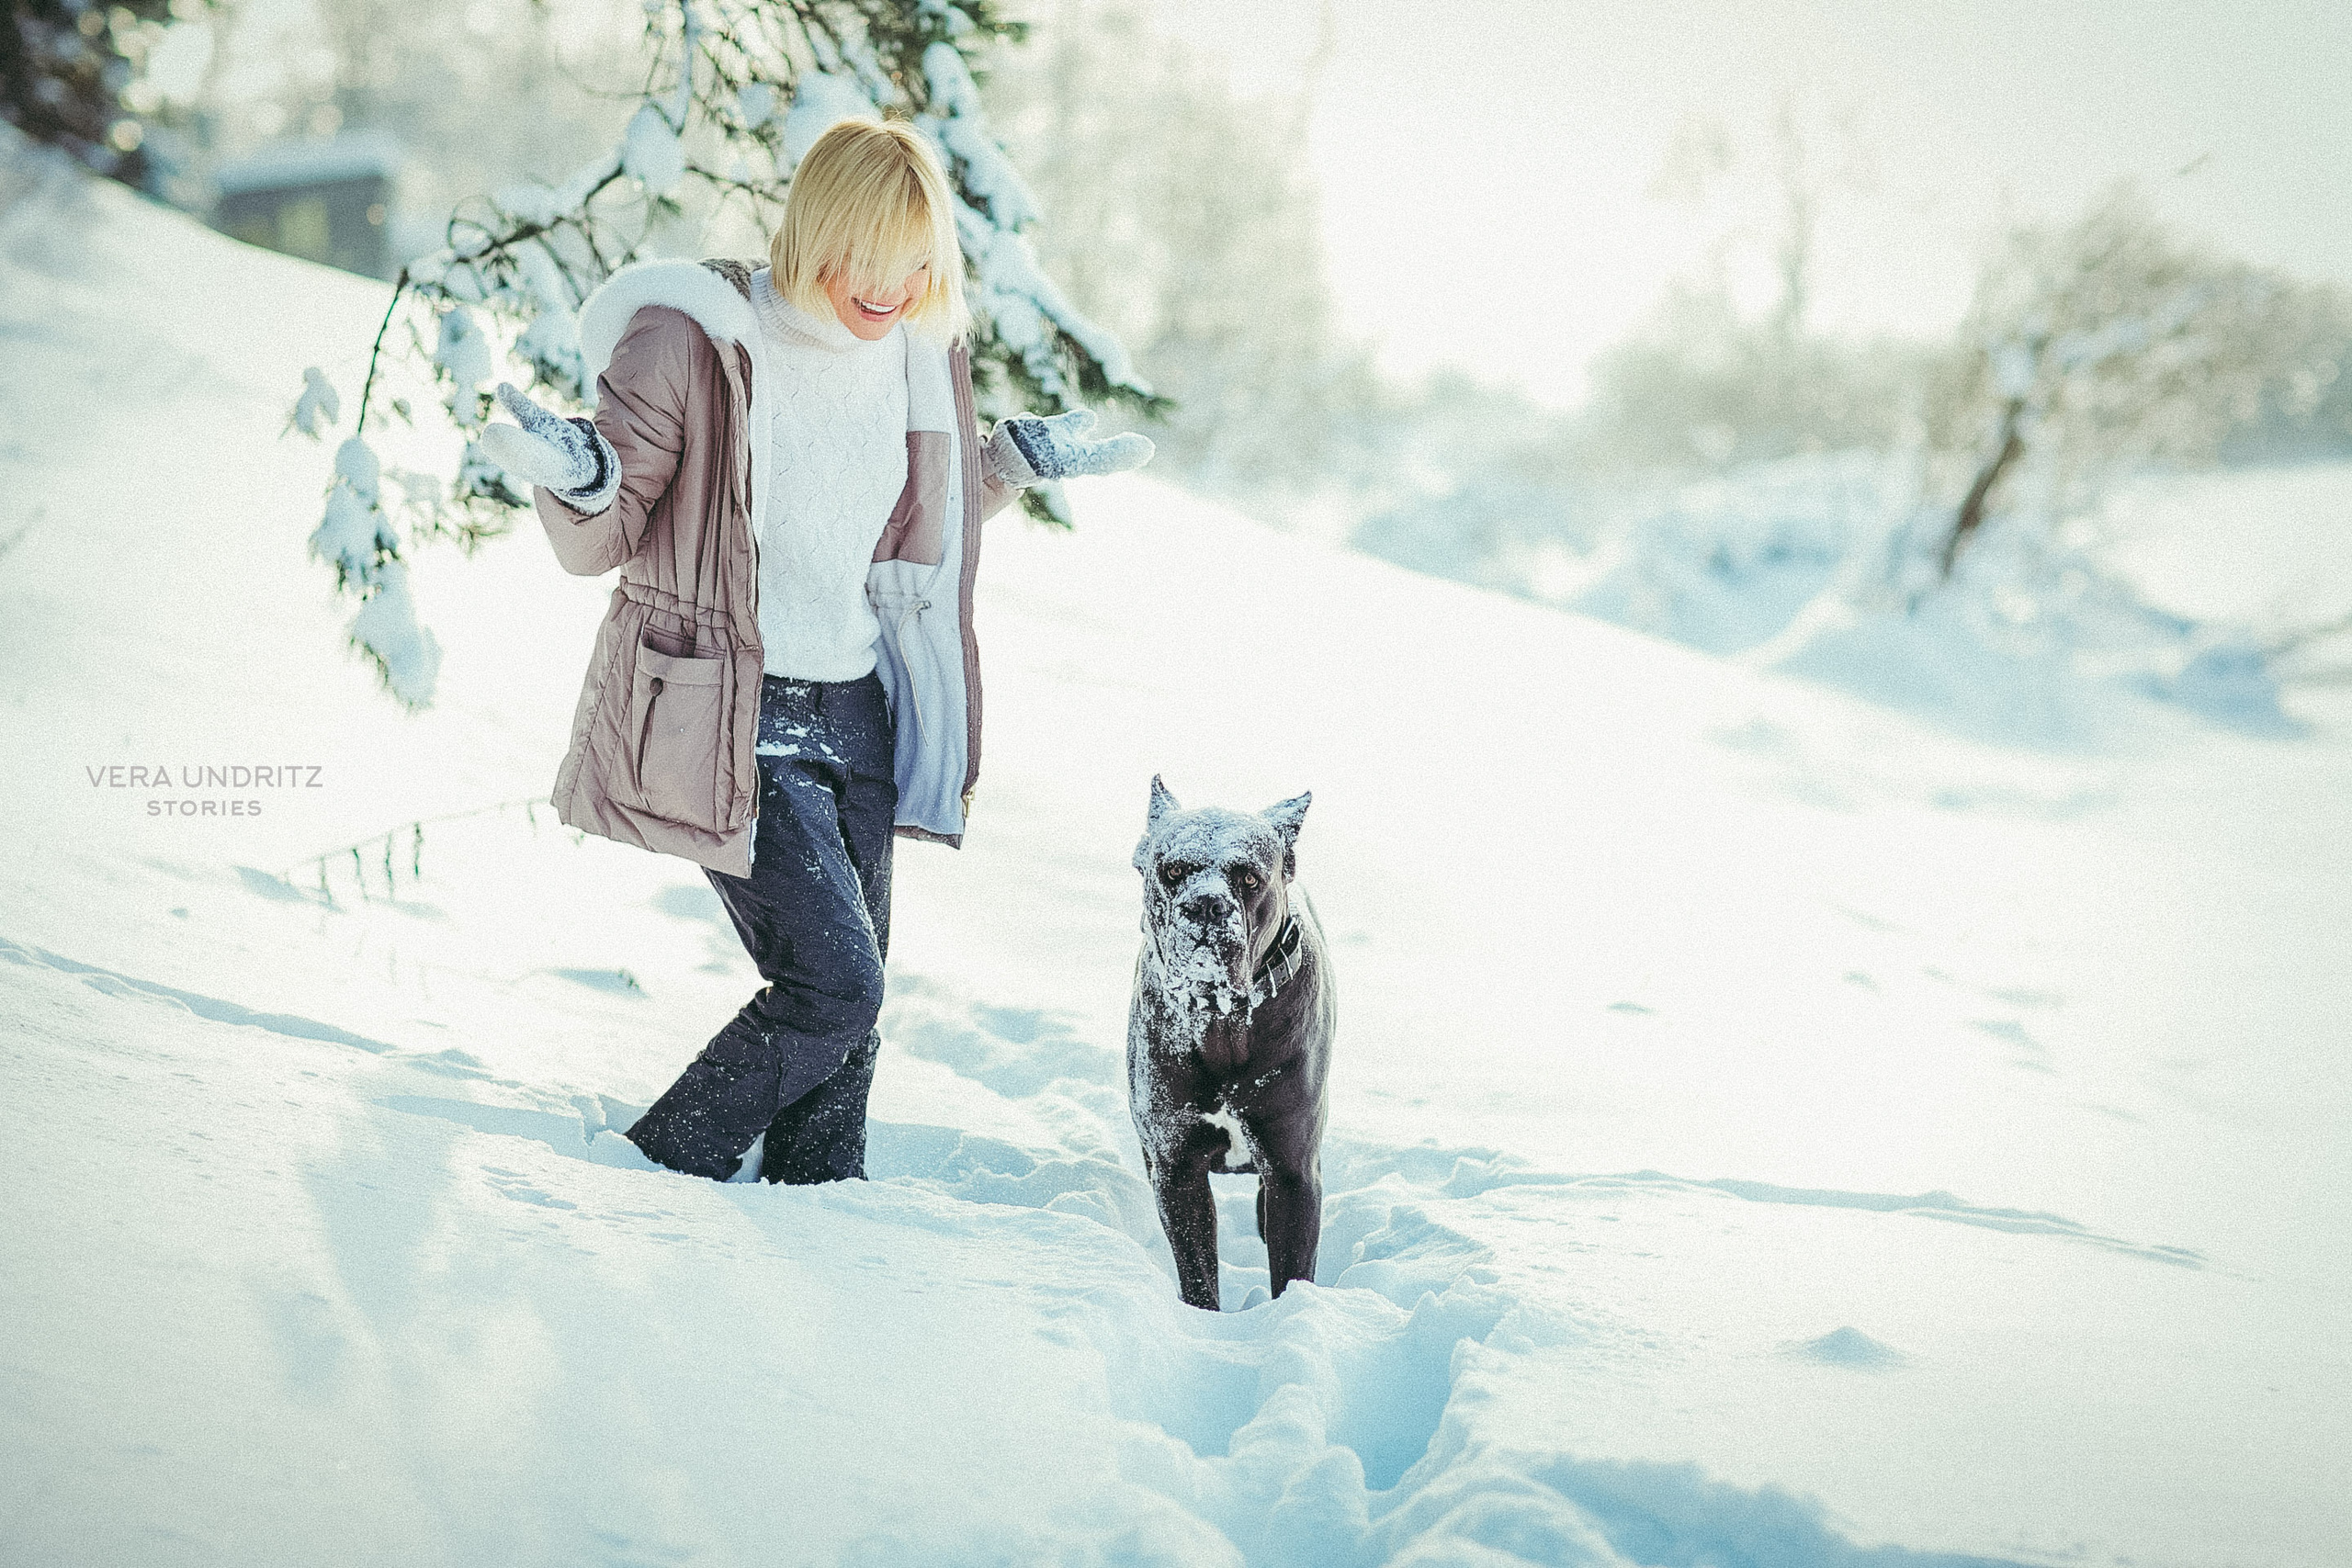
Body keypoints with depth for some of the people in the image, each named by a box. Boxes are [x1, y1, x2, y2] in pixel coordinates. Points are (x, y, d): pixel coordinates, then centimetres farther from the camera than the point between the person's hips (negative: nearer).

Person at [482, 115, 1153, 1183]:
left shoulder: (915, 355, 6)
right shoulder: (691, 342, -14)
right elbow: (605, 541, -8)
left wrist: (1015, 460, 16)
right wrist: (577, 478, -29)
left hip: (855, 714, 6)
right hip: (733, 720, -6)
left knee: (847, 1001, 8)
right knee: (833, 985, -12)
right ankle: (659, 1175, 8)